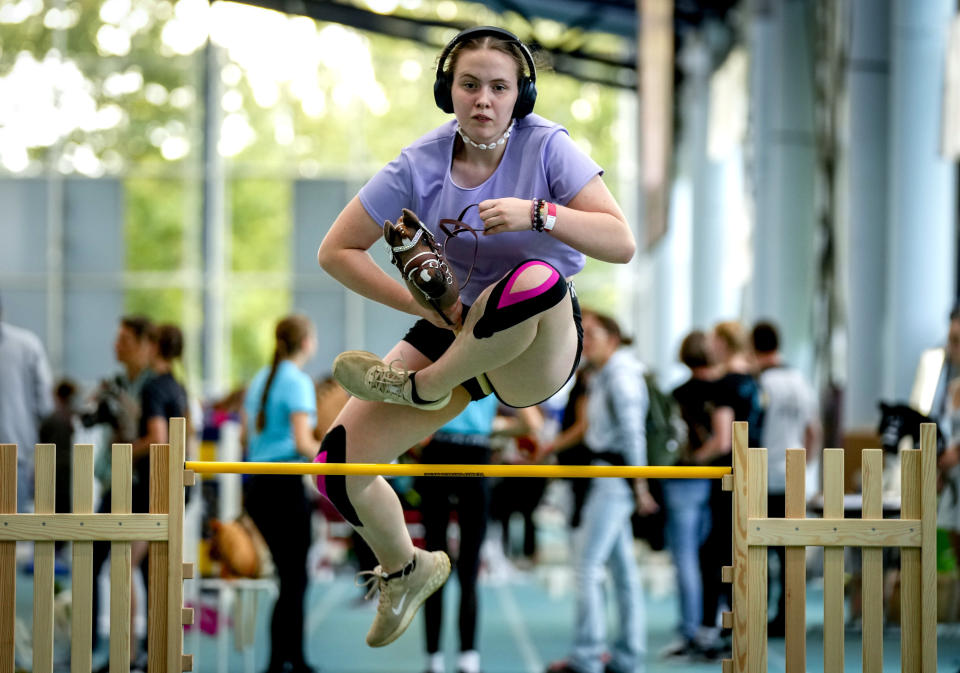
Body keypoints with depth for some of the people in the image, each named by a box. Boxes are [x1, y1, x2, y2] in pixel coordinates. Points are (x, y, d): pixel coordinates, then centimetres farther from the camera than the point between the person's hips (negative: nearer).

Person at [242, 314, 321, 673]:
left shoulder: (260, 379, 13)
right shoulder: (298, 382, -11)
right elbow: (302, 443, -18)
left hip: (256, 483, 8)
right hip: (286, 486, -8)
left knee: (292, 575, 16)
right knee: (294, 579, -1)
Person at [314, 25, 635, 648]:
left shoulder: (546, 146, -12)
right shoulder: (420, 165, -7)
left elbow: (622, 243, -19)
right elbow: (336, 251, 0)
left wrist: (536, 213, -32)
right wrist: (416, 303, -9)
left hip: (542, 347, -3)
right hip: (453, 333, 4)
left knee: (538, 279, -41)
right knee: (339, 464, -9)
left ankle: (423, 387, -15)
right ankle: (406, 572, 24)